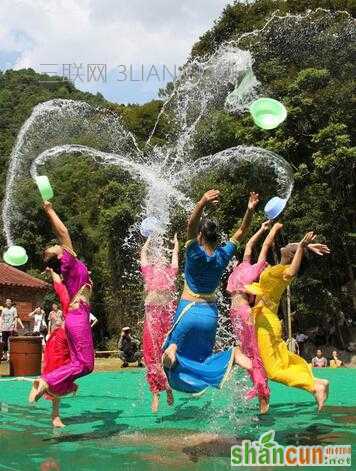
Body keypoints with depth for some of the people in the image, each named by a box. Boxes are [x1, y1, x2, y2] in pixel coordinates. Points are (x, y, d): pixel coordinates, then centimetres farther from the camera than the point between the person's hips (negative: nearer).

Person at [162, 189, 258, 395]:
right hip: (210, 313, 4)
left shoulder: (196, 253, -16)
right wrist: (250, 210, -9)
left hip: (189, 310, -4)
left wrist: (203, 203, -46)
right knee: (201, 357, 16)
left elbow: (191, 224, -29)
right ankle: (232, 354, -15)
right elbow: (241, 232, 4)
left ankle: (172, 349, -24)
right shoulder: (223, 255, -4)